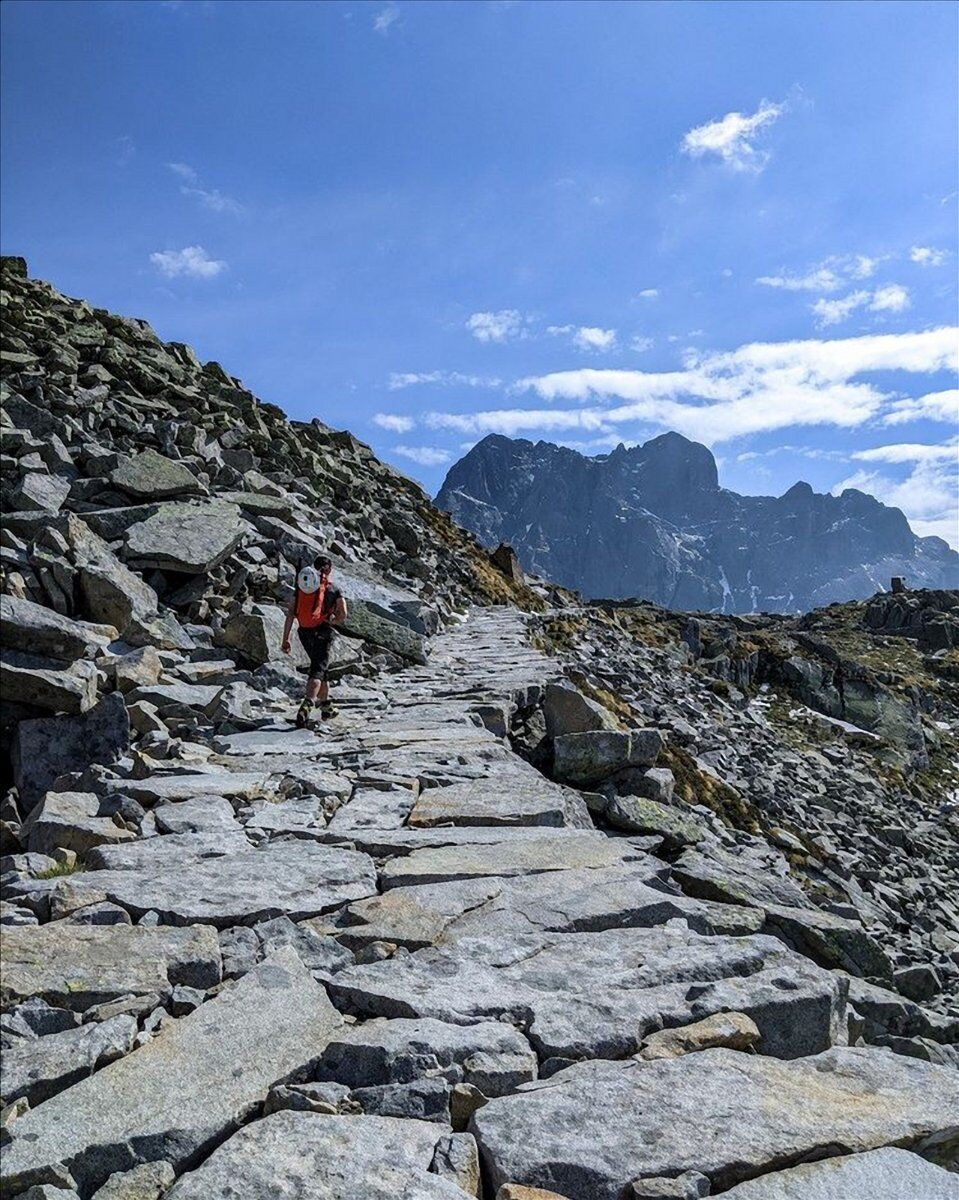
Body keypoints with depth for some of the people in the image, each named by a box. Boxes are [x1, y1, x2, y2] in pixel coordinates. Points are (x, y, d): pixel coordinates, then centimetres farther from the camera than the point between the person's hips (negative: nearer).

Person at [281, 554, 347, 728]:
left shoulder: (300, 588, 12)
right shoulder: (333, 589, 3)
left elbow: (290, 614, 4)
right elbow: (343, 614, -5)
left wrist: (285, 639, 2)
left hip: (304, 634, 5)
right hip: (322, 632, -5)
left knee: (322, 666, 23)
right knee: (317, 670, -9)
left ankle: (326, 705, 34)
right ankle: (307, 706, -32)